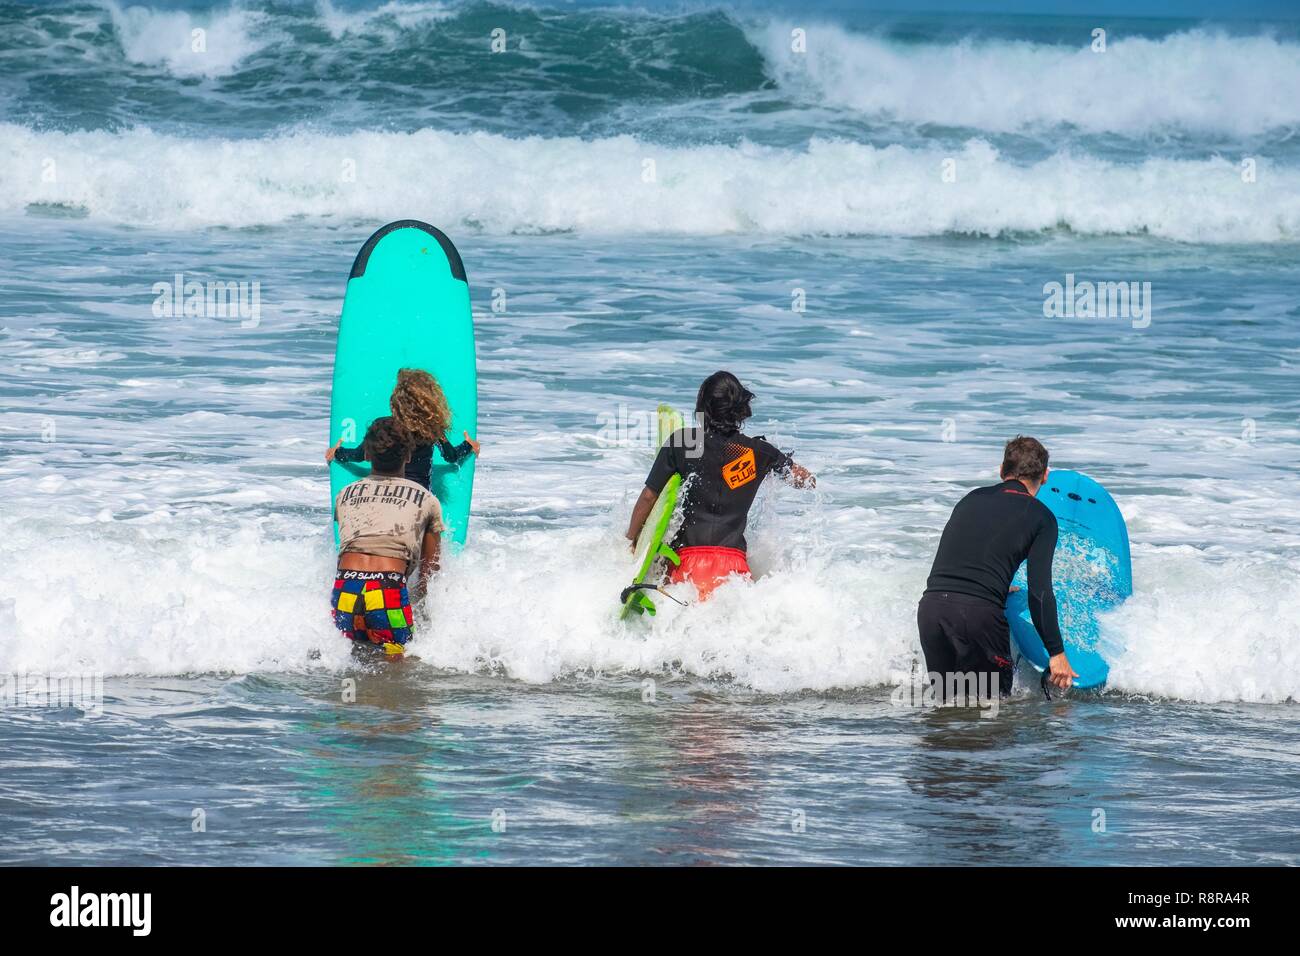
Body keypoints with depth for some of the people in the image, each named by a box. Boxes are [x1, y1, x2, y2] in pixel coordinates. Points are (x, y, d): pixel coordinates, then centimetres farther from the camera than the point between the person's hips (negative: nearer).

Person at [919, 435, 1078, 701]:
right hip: (980, 613, -4)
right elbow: (1039, 592, 0)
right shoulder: (1041, 518, 7)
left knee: (945, 701, 17)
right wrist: (1057, 653, 6)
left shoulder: (972, 500, 21)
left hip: (931, 605, 4)